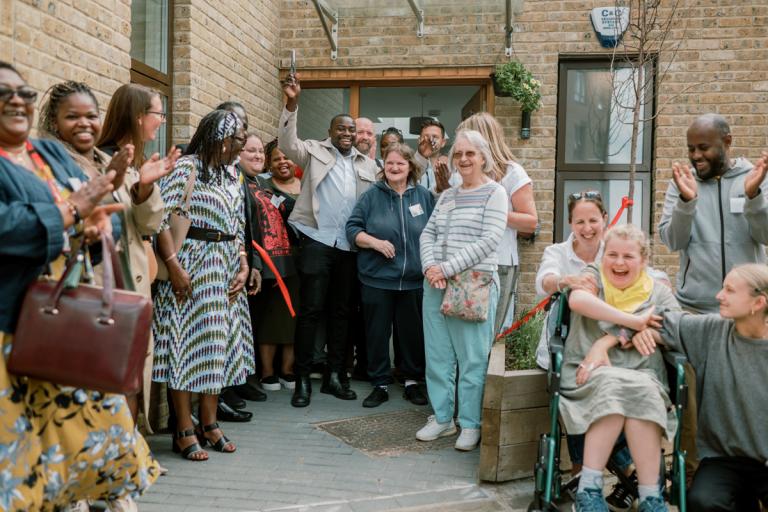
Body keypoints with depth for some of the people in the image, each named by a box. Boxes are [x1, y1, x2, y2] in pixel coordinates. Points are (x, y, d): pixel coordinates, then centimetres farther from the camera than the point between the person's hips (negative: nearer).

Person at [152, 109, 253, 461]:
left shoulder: (232, 175, 14)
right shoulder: (185, 168, -8)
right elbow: (161, 218, -15)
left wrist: (244, 266, 4)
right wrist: (173, 266, -21)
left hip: (225, 267, 7)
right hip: (191, 264, -7)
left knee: (219, 342, 10)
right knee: (187, 341, -3)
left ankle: (209, 423, 21)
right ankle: (184, 430, 6)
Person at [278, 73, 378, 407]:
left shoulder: (367, 165, 16)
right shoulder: (314, 151, 6)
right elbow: (287, 143, -12)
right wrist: (291, 104, -23)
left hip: (349, 246, 4)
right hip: (316, 240, -4)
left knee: (341, 311, 10)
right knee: (311, 310, -5)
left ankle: (335, 375, 20)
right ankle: (302, 379, 3)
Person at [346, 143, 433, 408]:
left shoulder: (424, 196, 6)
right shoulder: (372, 195, 2)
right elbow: (352, 228, -1)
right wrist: (375, 242, -15)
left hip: (414, 280, 1)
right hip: (377, 278, -1)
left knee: (413, 333, 9)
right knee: (377, 333, 6)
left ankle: (412, 381, 26)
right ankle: (380, 384, 19)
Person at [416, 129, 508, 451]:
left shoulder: (494, 193, -2)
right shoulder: (447, 196, 17)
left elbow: (489, 240, -12)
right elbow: (428, 233, 13)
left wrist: (449, 268, -15)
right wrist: (430, 267, -7)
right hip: (437, 284, 6)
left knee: (472, 358, -1)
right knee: (438, 355, 10)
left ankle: (471, 424, 11)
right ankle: (442, 417, 22)